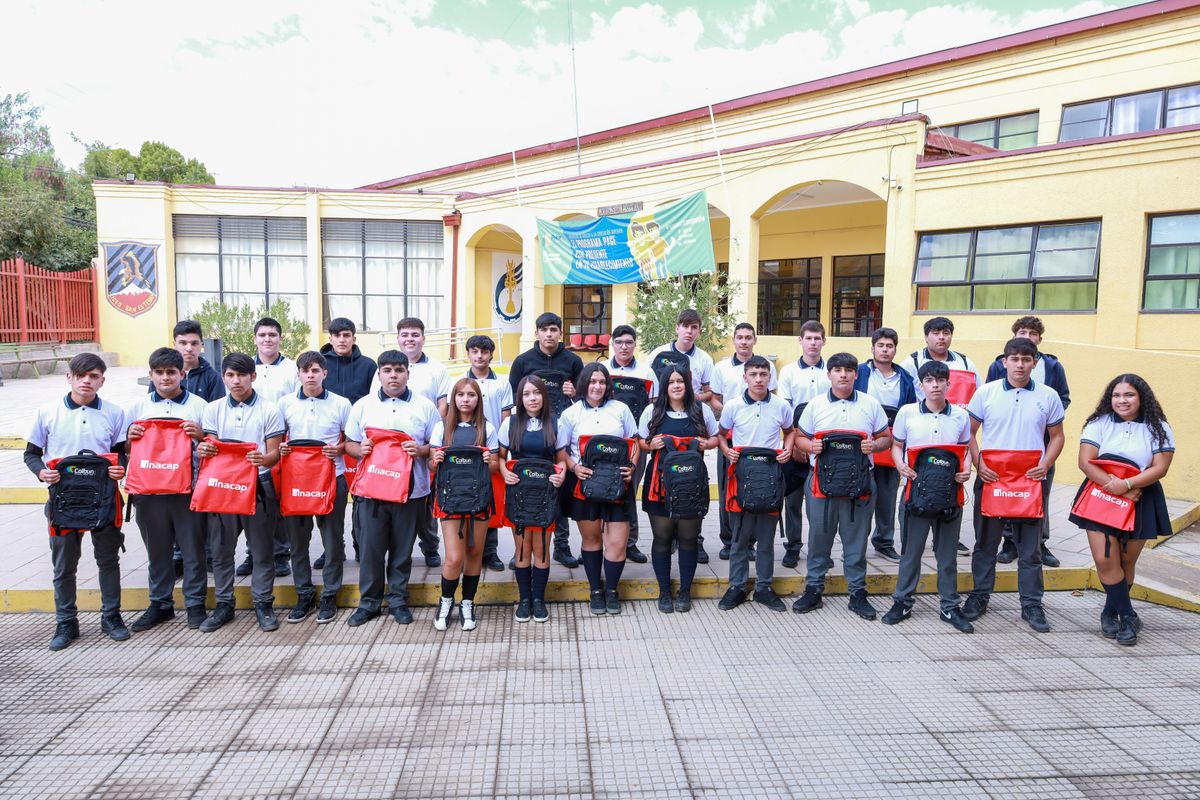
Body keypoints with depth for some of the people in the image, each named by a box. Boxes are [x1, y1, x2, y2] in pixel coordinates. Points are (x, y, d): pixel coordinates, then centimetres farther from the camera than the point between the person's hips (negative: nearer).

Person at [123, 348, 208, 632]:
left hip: (188, 489, -2)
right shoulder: (138, 406, 9)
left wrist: (200, 435, -15)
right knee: (157, 550, 13)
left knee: (193, 549, 4)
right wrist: (129, 436, -8)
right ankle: (160, 604, 26)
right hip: (149, 489, 2)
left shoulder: (198, 405, 3)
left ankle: (195, 604, 16)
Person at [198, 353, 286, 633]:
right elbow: (210, 447, 5)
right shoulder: (213, 409, 7)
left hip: (258, 485, -3)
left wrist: (263, 459, -26)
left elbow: (274, 454, -3)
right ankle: (224, 604, 23)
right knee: (221, 549, 9)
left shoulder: (269, 410, -1)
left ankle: (263, 603, 16)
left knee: (261, 549, 4)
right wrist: (203, 451, -19)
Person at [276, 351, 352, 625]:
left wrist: (339, 449, -13)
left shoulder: (341, 403, 0)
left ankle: (329, 596, 16)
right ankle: (304, 594, 22)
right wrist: (280, 448, -6)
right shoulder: (285, 403, 6)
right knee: (297, 539, 8)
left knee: (332, 538, 3)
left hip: (332, 477, -2)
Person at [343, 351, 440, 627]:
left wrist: (421, 450, -15)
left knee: (402, 550, 9)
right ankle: (368, 602, 21)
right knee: (370, 548, 5)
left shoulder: (425, 406, 3)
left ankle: (398, 600, 23)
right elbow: (349, 443, 11)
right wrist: (360, 449, -10)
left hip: (411, 490, -1)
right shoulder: (363, 405, 7)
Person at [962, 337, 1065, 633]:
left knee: (1030, 547, 7)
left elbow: (1057, 437, 11)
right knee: (985, 542, 9)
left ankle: (1031, 605, 18)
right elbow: (969, 433, 4)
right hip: (990, 478, 0)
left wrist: (1045, 465, -7)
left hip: (1031, 481, 1)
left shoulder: (1048, 396, 4)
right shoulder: (986, 393, 0)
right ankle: (979, 597, 22)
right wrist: (978, 464, -11)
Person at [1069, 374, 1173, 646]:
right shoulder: (1099, 423, 0)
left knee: (1126, 563, 8)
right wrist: (1115, 488, -19)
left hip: (1140, 502, 1)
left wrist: (1126, 485, -21)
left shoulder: (1158, 429, 1)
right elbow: (1085, 463, -9)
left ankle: (1110, 613, 26)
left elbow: (1160, 468, -8)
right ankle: (1128, 616, 7)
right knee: (1105, 561, -9)